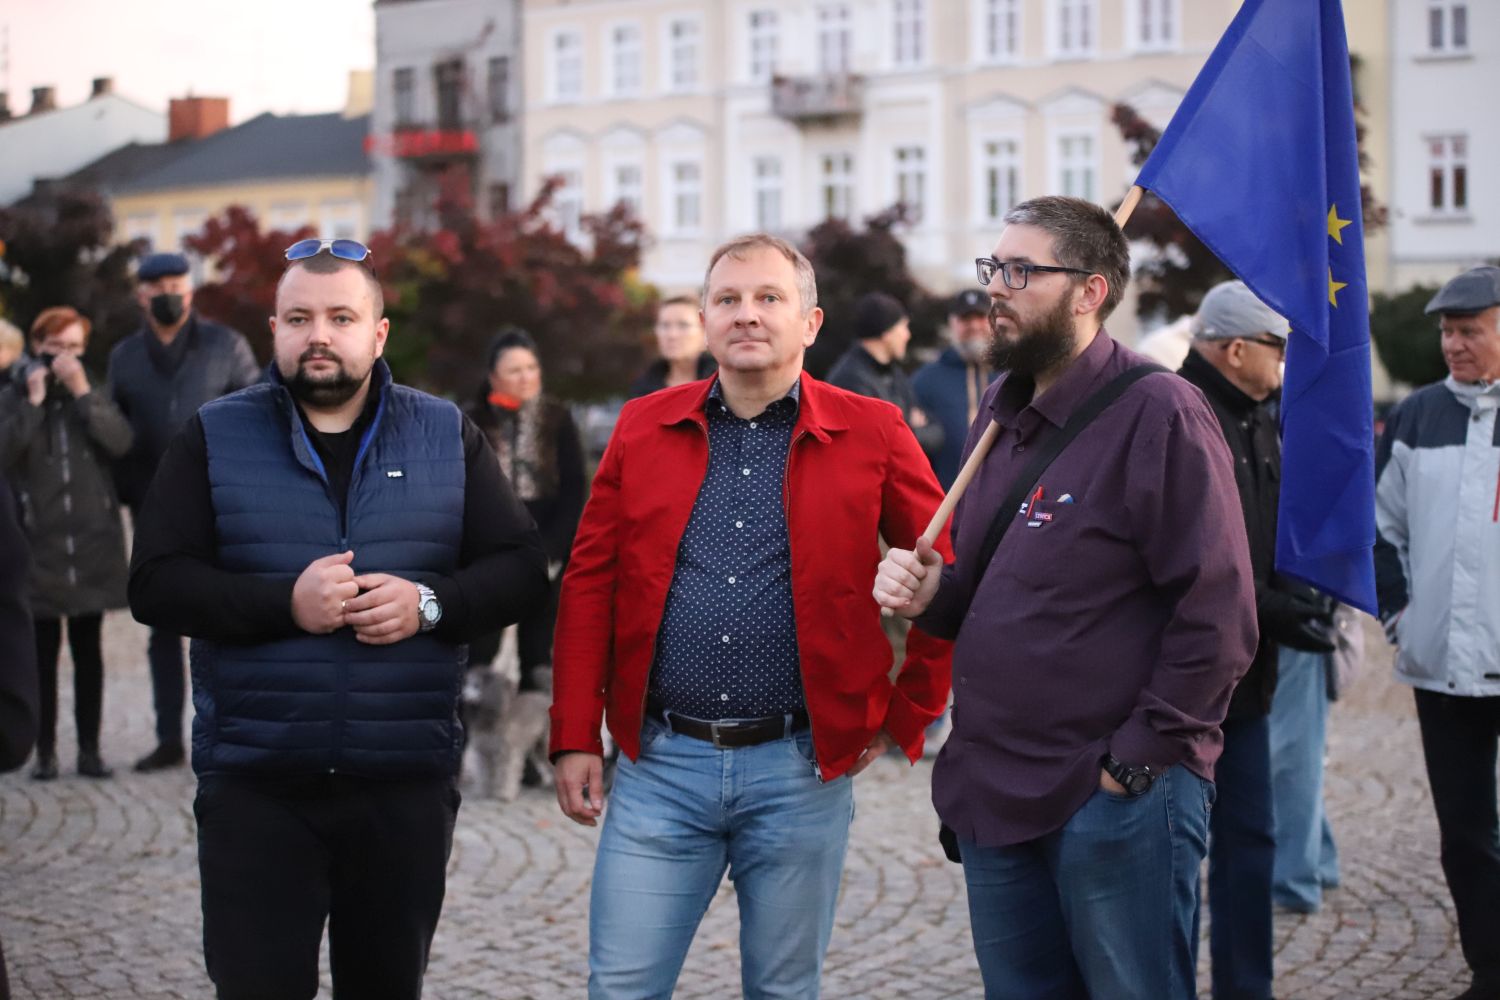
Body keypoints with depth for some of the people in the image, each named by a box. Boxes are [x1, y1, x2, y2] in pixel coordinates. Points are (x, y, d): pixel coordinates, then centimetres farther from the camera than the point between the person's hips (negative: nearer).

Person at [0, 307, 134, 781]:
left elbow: (120, 442, -10)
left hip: (91, 542, 2)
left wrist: (82, 391, -14)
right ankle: (45, 751, 6)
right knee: (44, 649, 1)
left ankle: (89, 750, 10)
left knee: (88, 648, 5)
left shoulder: (94, 395, 9)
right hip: (38, 543, -1)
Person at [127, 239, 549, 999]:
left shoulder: (447, 436, 7)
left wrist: (430, 603, -15)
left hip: (406, 785, 2)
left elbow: (519, 569, 4)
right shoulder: (214, 438, 3)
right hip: (254, 787, -1)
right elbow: (156, 585, -4)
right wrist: (285, 603, -17)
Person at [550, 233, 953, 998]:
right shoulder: (643, 427, 6)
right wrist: (575, 738, 2)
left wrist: (906, 719, 4)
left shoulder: (871, 434, -1)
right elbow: (590, 583, 7)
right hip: (660, 762, 2)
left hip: (800, 769, -1)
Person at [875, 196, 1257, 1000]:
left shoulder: (1158, 413, -14)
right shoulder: (999, 411, 12)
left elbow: (1218, 617, -18)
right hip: (992, 788, 8)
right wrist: (930, 593, 0)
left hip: (1119, 795, -8)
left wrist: (1137, 760, -17)